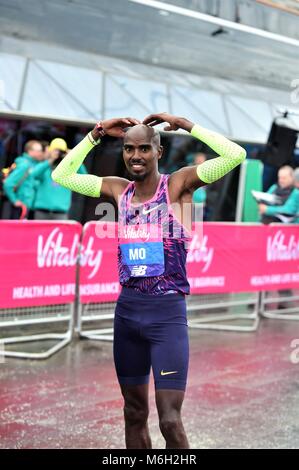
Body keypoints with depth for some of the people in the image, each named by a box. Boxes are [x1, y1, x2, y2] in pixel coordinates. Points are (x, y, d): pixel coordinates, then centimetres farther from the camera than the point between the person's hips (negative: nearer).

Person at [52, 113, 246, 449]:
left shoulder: (178, 184, -6)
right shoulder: (118, 189, 7)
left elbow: (235, 155, -18)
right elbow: (61, 175, 13)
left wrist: (183, 124, -13)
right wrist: (96, 134, 6)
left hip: (167, 311, -5)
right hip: (127, 310, 5)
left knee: (170, 420, -9)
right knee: (134, 414, 14)